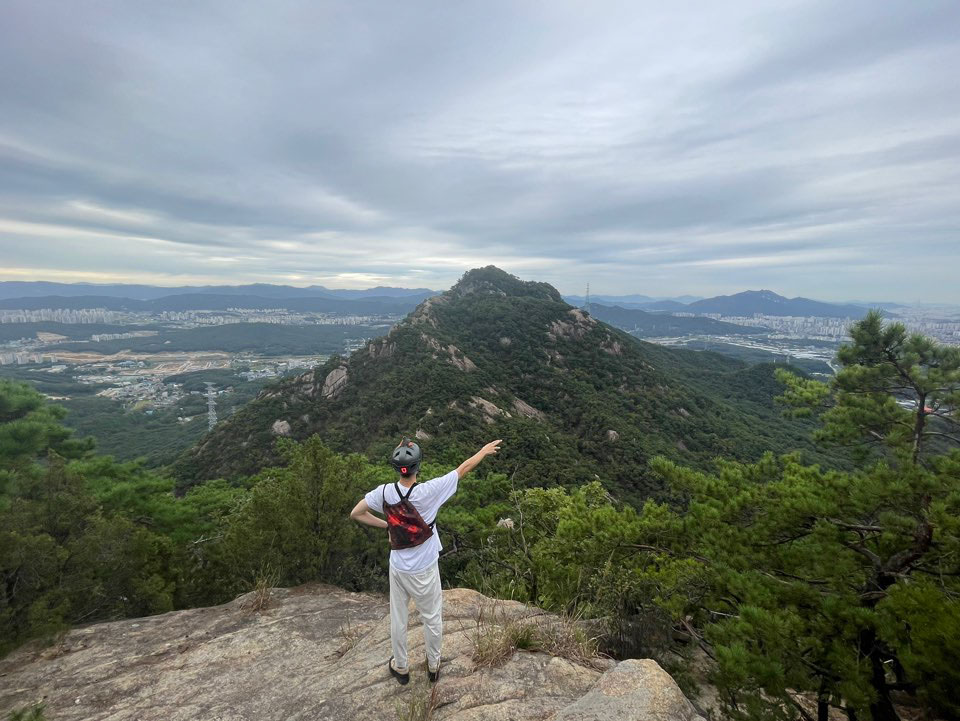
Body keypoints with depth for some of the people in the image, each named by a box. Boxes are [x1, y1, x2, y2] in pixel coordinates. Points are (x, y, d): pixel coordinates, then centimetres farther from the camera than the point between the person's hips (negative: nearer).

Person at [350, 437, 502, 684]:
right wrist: (484, 451, -4)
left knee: (398, 618, 22)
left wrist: (386, 525, 3)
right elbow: (464, 468, -18)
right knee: (432, 619, 21)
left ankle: (400, 667, 44)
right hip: (424, 571, -3)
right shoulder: (428, 491, -28)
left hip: (398, 568, 3)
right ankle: (433, 666, 42)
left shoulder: (384, 492, -17)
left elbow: (355, 514, -4)